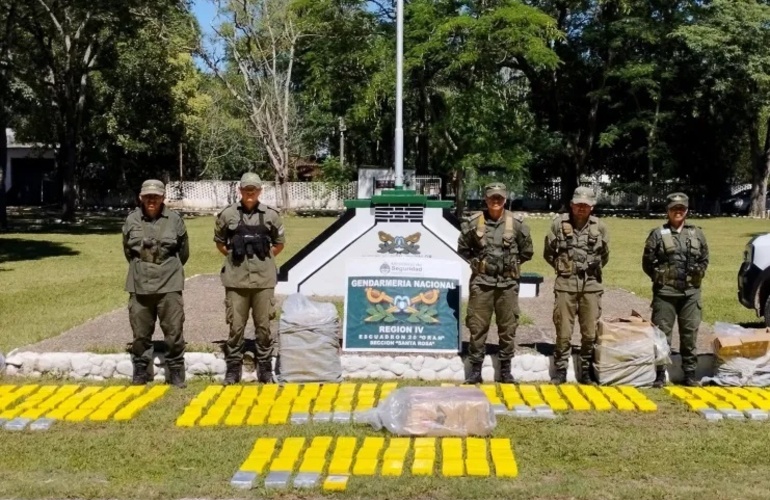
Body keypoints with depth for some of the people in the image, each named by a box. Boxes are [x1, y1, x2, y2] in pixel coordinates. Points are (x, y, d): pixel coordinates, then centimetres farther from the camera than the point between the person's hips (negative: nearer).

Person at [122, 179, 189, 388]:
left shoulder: (174, 220, -2)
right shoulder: (132, 220, 2)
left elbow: (183, 251, 10)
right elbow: (127, 250, 16)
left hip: (169, 284, -1)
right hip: (140, 284, 2)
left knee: (174, 330, 0)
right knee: (140, 332, 9)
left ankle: (176, 371, 11)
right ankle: (140, 371, 22)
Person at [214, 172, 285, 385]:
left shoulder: (271, 215, 2)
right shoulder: (227, 214, 1)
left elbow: (279, 243, 16)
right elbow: (219, 241, 16)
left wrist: (265, 257, 8)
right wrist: (233, 256, 8)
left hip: (264, 279, 0)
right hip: (236, 279, 0)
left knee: (263, 325, 6)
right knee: (236, 325, 4)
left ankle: (265, 368, 16)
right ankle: (233, 368, 13)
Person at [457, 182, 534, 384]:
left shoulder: (516, 223, -2)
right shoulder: (473, 222, -3)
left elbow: (526, 252, 10)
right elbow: (462, 248, 11)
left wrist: (511, 264, 6)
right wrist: (476, 262, 4)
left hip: (508, 283, 1)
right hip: (481, 282, 0)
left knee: (508, 328, 7)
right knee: (477, 326, 2)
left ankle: (505, 370, 18)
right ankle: (476, 369, 11)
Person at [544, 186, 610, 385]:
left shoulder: (599, 227, 4)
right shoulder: (559, 223, -1)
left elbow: (605, 256, 18)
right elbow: (548, 253, 10)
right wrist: (563, 268, 9)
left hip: (592, 285, 2)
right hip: (566, 284, -2)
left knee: (590, 333, 6)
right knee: (563, 332, 1)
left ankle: (586, 372, 17)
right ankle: (560, 371, 11)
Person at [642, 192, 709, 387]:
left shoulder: (697, 234, 10)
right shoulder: (658, 234, 1)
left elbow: (704, 259, 17)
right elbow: (647, 263, 3)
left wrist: (698, 271, 3)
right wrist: (659, 278, -2)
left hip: (691, 292, 3)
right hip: (665, 292, -2)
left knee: (690, 334, 7)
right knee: (662, 334, 0)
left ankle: (690, 373, 16)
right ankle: (660, 374, 8)